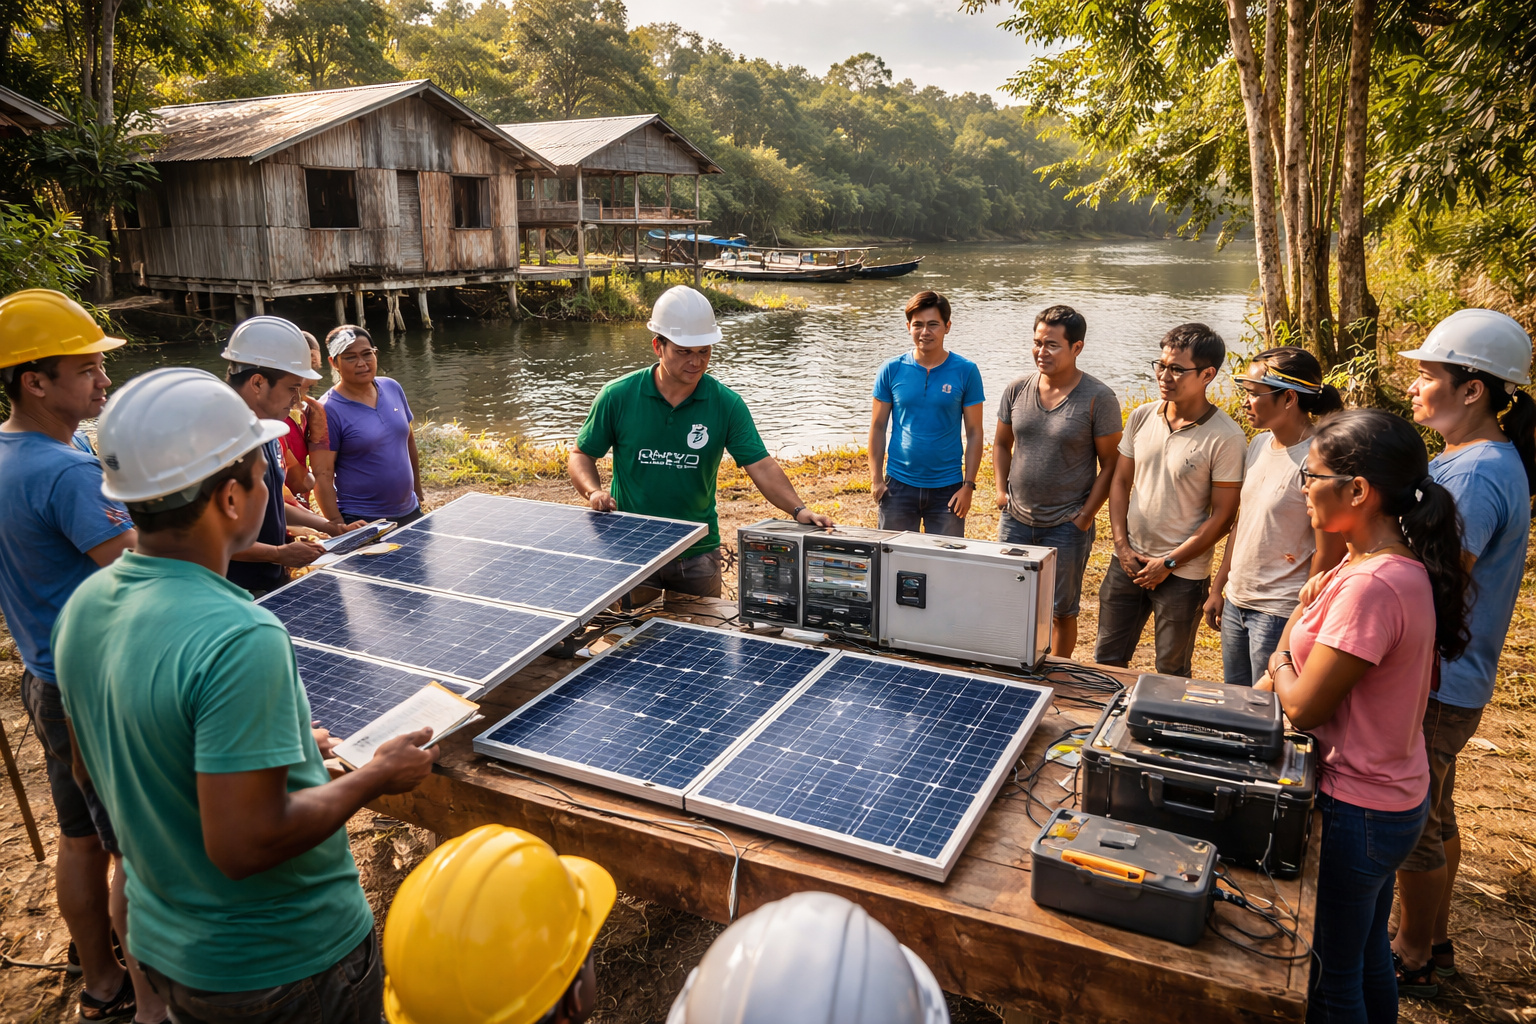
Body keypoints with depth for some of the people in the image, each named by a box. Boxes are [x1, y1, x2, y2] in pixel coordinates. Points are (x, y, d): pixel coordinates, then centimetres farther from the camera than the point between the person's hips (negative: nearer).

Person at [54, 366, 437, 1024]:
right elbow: (244, 845, -31)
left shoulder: (82, 607, -6)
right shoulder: (241, 639, -33)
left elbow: (91, 771, 8)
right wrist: (376, 777, -19)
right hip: (287, 964, -7)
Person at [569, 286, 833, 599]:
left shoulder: (726, 404, -8)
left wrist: (798, 510, -28)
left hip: (699, 553, 1)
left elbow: (761, 465, -13)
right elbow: (581, 455, 3)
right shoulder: (618, 396, -8)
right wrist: (594, 492, -17)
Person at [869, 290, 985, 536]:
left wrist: (968, 485, -7)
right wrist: (876, 479, -4)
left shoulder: (965, 371, -3)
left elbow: (974, 433, -2)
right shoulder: (892, 370, -1)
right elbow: (878, 428, 3)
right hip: (899, 485, 1)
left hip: (947, 487, -1)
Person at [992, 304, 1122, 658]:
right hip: (1016, 519, 4)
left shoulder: (1098, 398, -11)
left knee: (1062, 611, 8)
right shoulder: (1017, 390, 1)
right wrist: (1002, 490, 3)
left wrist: (1086, 515, -11)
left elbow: (1111, 464, -7)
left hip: (1067, 525, -4)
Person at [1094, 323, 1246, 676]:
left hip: (1182, 573, -4)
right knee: (1106, 659, 15)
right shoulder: (1142, 417, 1)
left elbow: (1222, 515, -12)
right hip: (1128, 561, 5)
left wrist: (1169, 562, -13)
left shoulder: (1225, 438, -15)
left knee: (1171, 672, 12)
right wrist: (1122, 546, -1)